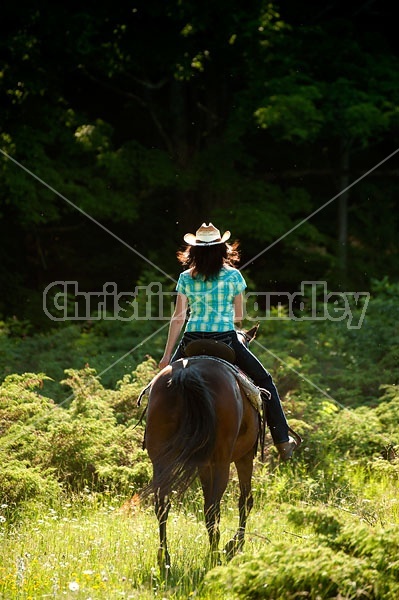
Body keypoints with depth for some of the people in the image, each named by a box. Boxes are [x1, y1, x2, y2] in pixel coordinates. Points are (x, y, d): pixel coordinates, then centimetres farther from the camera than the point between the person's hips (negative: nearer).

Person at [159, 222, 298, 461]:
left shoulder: (186, 278, 2)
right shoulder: (233, 276, -1)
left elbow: (178, 318, 0)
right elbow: (239, 316, 5)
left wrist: (167, 354, 5)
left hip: (192, 341, 1)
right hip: (225, 338, -1)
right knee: (264, 380, 14)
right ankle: (282, 439, 9)